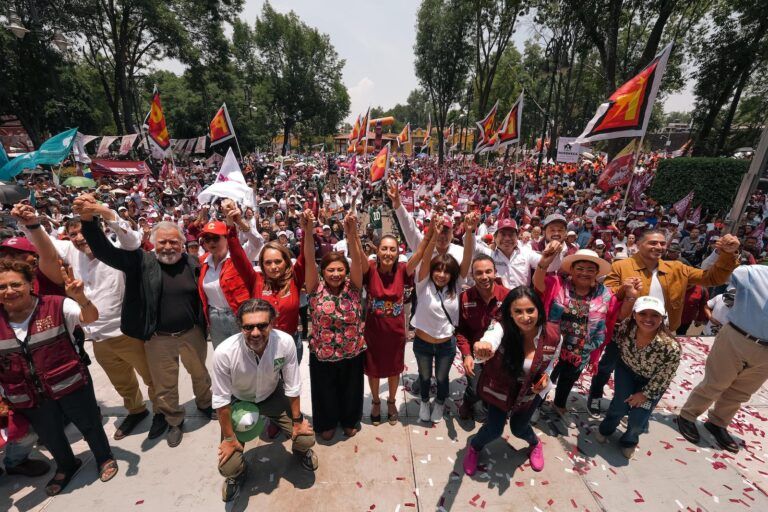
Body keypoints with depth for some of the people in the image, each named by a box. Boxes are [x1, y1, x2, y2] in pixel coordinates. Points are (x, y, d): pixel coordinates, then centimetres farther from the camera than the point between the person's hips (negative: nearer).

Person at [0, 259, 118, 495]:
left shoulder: (56, 306, -16)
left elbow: (91, 317, -31)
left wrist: (80, 297, -51)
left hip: (71, 385, -4)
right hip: (29, 398, 4)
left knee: (89, 425, 15)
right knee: (50, 438, 25)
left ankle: (105, 458, 43)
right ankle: (66, 467, 53)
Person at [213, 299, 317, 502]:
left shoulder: (285, 343, -32)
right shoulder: (224, 353, -35)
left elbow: (292, 387, -16)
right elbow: (221, 401, -18)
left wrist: (297, 421, -5)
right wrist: (229, 438, -7)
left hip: (273, 395, 1)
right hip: (239, 401, 0)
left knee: (306, 439, -5)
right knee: (228, 467, -9)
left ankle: (301, 451, 35)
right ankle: (237, 474, 32)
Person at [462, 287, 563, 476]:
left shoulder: (553, 338, -25)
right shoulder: (502, 327, -35)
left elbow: (549, 366, -2)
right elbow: (492, 338, -60)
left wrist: (545, 380, -22)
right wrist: (484, 347, -83)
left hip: (530, 391, 2)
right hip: (500, 388, -2)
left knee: (518, 428, 20)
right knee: (494, 430, 5)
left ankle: (535, 444, 60)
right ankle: (474, 447, 43)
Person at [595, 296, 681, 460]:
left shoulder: (671, 347, -34)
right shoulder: (626, 327, -30)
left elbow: (663, 379, -19)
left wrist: (645, 394, -12)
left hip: (652, 381, -1)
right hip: (626, 369, 1)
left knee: (638, 420, -3)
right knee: (619, 406, -6)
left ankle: (629, 440, 33)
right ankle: (605, 429, 28)